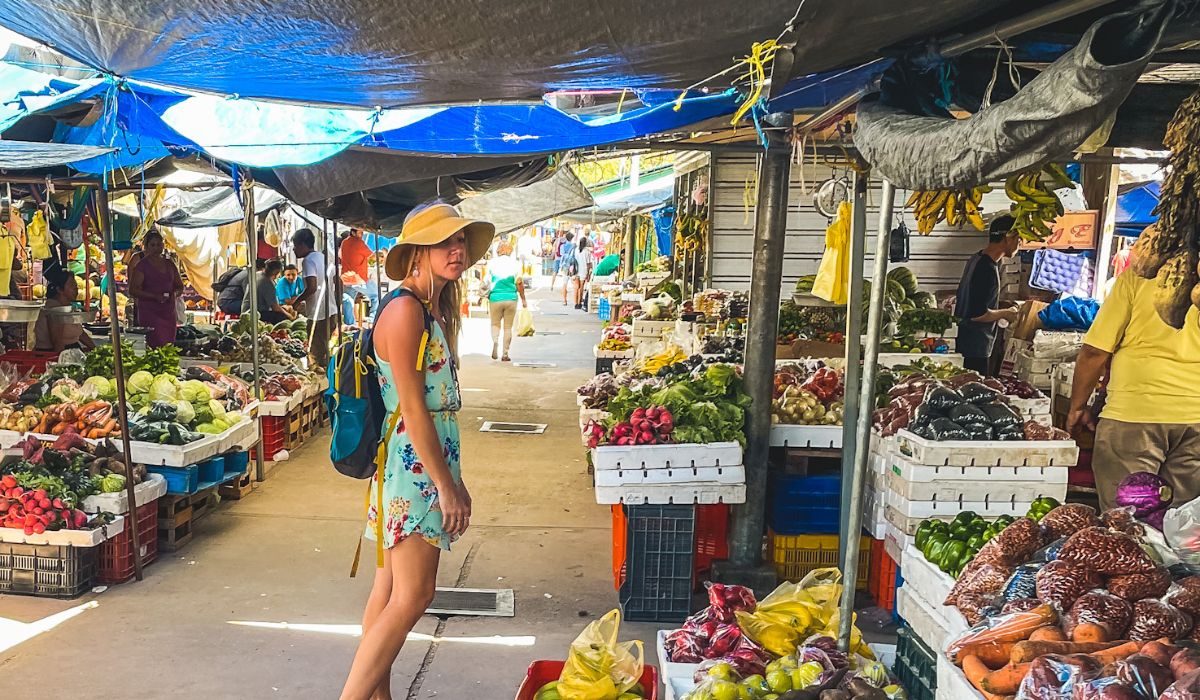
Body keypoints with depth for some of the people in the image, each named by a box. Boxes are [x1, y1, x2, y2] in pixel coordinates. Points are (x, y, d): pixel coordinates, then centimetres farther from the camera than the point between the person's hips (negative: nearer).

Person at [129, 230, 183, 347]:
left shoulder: (169, 264, 14)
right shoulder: (142, 265, -1)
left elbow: (180, 286, 21)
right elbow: (132, 291, -7)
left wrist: (175, 293, -3)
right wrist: (155, 296, -19)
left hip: (169, 313, 5)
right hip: (149, 313, -5)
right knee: (155, 347, -15)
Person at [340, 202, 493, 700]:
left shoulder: (433, 311, 14)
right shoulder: (405, 309, -16)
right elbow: (411, 407, -19)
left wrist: (453, 479, 16)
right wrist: (446, 486, -17)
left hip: (427, 463, 10)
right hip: (413, 468, -10)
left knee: (390, 592, 14)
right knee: (413, 596, -7)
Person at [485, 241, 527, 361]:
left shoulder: (492, 263, 0)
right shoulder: (514, 263, -1)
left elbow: (488, 283, 1)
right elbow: (519, 283, -1)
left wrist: (487, 298, 10)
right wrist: (523, 300, 9)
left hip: (495, 298, 0)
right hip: (511, 298, 0)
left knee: (495, 324, 15)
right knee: (508, 327, 9)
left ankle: (495, 342, -13)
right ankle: (505, 354, 9)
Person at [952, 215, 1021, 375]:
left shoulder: (976, 259, 8)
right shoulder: (988, 270, -22)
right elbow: (978, 314, -25)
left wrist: (1000, 312, 16)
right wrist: (1006, 314, -10)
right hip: (976, 348, -10)